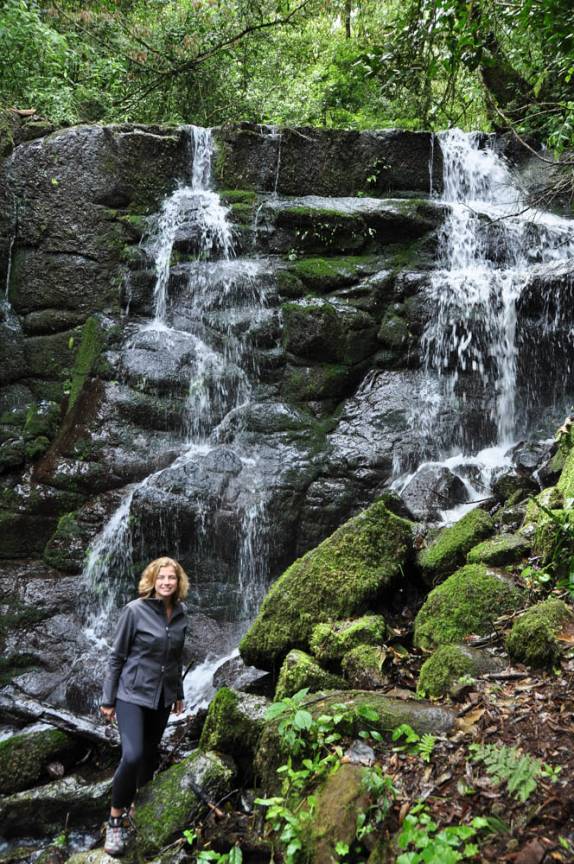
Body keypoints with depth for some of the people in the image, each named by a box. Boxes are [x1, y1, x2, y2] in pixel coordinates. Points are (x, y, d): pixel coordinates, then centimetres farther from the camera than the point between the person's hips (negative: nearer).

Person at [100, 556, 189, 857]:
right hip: (133, 694, -5)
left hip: (162, 696, 5)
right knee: (132, 757, -17)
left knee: (149, 755, 13)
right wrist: (108, 699, -9)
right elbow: (117, 655, -10)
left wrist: (178, 694, 17)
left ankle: (135, 807, 35)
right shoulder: (135, 610, -15)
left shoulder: (180, 614, 0)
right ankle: (115, 821, 0)